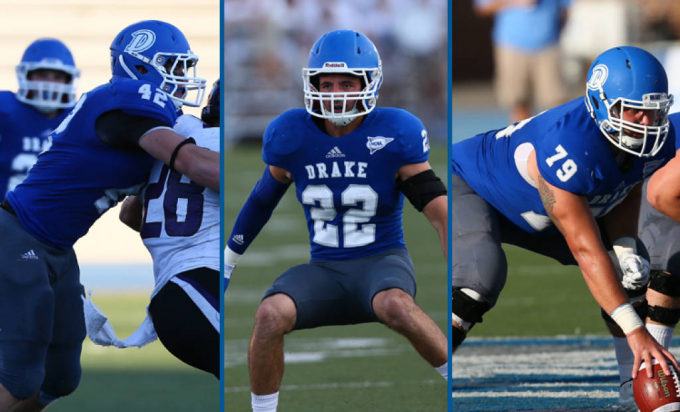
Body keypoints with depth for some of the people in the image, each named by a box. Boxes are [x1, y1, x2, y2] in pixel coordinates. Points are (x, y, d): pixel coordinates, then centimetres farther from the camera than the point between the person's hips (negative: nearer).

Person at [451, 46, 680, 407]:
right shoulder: (570, 146, -42)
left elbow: (626, 193, 4)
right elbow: (585, 249, -41)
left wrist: (625, 247, -17)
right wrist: (634, 330, -43)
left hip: (537, 220, 8)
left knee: (635, 269, 0)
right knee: (481, 278, -34)